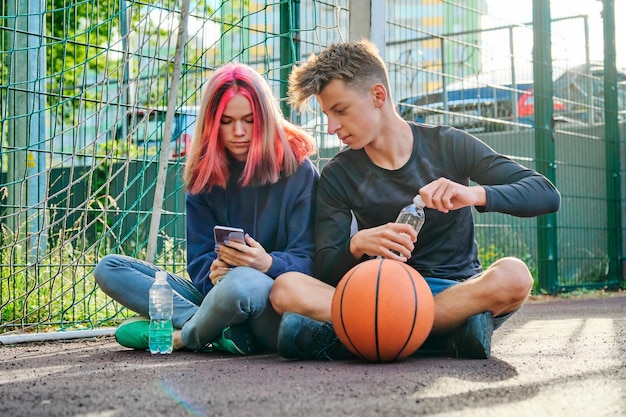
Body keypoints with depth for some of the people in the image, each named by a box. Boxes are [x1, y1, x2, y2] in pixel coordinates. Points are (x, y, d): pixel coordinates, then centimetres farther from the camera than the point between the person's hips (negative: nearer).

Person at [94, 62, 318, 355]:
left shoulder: (296, 169, -3)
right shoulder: (204, 174, 9)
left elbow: (308, 260, -6)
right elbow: (200, 257, 4)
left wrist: (268, 264, -26)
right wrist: (210, 274, -20)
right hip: (216, 294, 5)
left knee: (241, 282, -41)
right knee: (109, 268, -5)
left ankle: (182, 335, -8)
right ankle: (222, 331, -21)